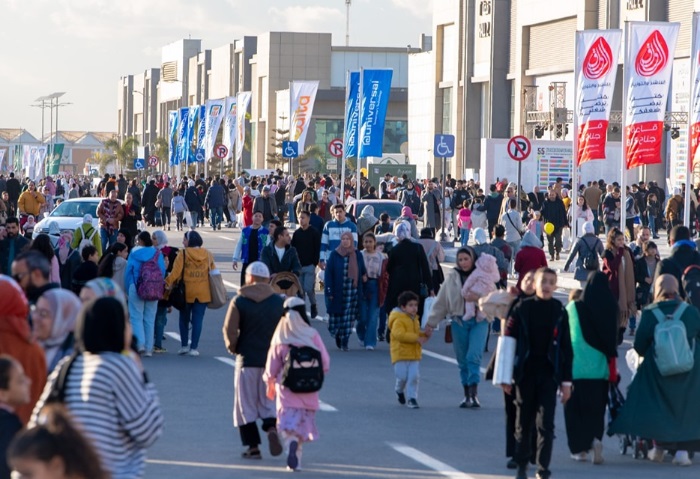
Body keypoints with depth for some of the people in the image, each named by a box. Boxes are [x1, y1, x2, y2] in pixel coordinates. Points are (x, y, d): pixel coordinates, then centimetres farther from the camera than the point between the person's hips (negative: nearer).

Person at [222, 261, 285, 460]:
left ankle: (253, 447, 3)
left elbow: (229, 330, -10)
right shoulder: (279, 302, 1)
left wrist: (233, 348, 7)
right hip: (272, 359, 2)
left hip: (247, 359, -2)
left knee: (246, 404, 7)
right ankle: (272, 427, -16)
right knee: (269, 401, 14)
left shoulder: (239, 302, -6)